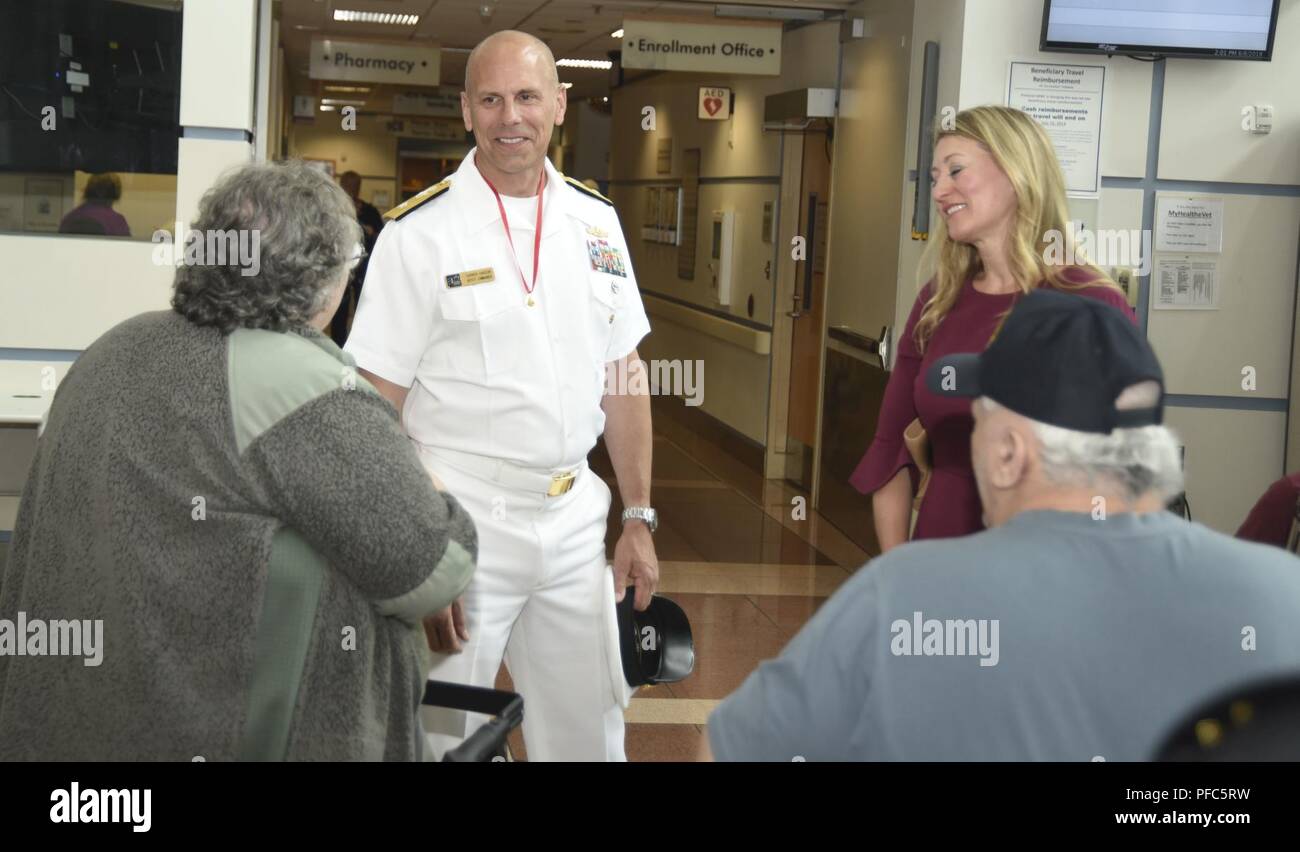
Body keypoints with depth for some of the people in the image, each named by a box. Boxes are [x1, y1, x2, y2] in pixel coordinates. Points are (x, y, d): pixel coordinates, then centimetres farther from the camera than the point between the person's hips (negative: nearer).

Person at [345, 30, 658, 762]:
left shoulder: (597, 223, 6)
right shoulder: (421, 233, -9)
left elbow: (624, 378, 12)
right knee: (442, 735, 7)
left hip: (575, 521, 5)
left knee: (590, 730, 14)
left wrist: (639, 517, 9)